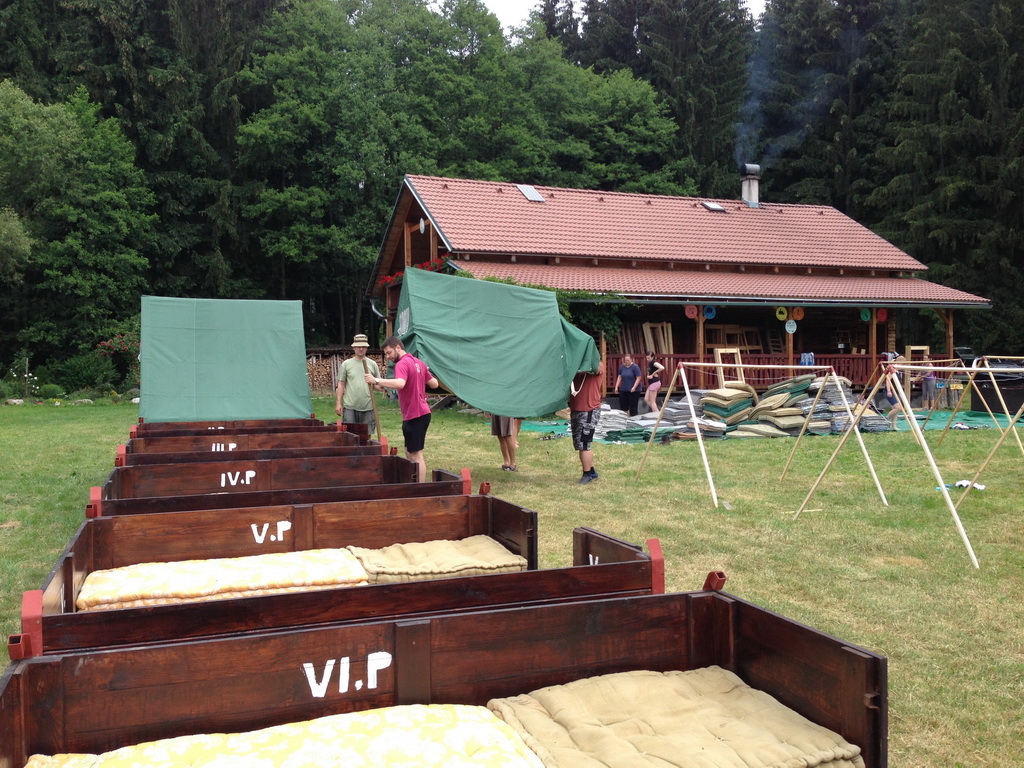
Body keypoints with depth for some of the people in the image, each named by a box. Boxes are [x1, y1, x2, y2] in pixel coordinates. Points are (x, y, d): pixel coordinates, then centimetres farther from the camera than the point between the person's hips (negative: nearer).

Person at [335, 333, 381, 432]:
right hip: (349, 406, -1)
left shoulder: (372, 364, 8)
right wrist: (338, 403, 0)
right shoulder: (346, 364, 5)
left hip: (367, 407, 1)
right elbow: (341, 384, 6)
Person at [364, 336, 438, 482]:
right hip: (421, 413, 10)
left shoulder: (402, 364, -16)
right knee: (410, 452, 17)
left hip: (414, 416, -10)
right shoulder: (418, 362, 12)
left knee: (416, 455, -5)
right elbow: (434, 384, 16)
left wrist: (376, 380, -36)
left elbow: (400, 383, -36)